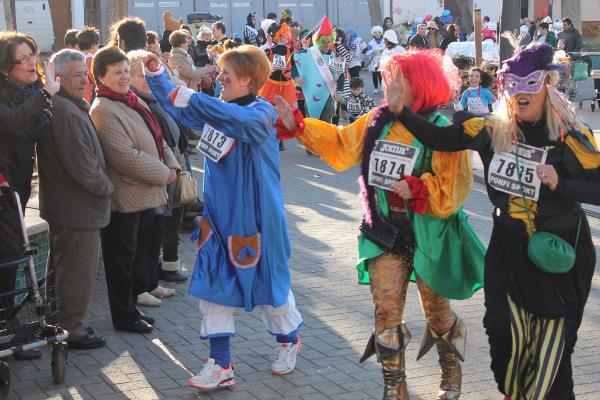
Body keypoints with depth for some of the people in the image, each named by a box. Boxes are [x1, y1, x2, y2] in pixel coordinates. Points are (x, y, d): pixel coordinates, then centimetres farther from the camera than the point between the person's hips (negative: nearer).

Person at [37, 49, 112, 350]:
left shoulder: (55, 107, 10)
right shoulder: (67, 112, -24)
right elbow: (82, 165, -25)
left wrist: (101, 186, 11)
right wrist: (105, 187, -10)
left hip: (60, 204, 11)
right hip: (78, 208, -11)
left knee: (62, 269, 20)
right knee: (78, 273, 1)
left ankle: (62, 323, 33)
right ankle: (71, 329, 12)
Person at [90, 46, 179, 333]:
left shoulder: (133, 101, 11)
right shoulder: (103, 111, -19)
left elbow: (157, 138, 17)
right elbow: (126, 157, -24)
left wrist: (171, 166, 0)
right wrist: (163, 174, -16)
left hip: (145, 194, 9)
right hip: (125, 198, -9)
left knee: (139, 253, 17)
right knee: (122, 258, 4)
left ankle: (131, 307, 30)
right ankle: (124, 317, 16)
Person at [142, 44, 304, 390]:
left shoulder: (262, 112, -17)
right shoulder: (217, 110, 5)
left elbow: (242, 120, -40)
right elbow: (177, 102, 17)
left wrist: (193, 100, -41)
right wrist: (157, 75, 2)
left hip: (255, 218, -6)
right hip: (218, 215, 6)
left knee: (269, 282, 11)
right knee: (213, 286, 3)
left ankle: (289, 340, 38)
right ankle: (221, 365, 11)